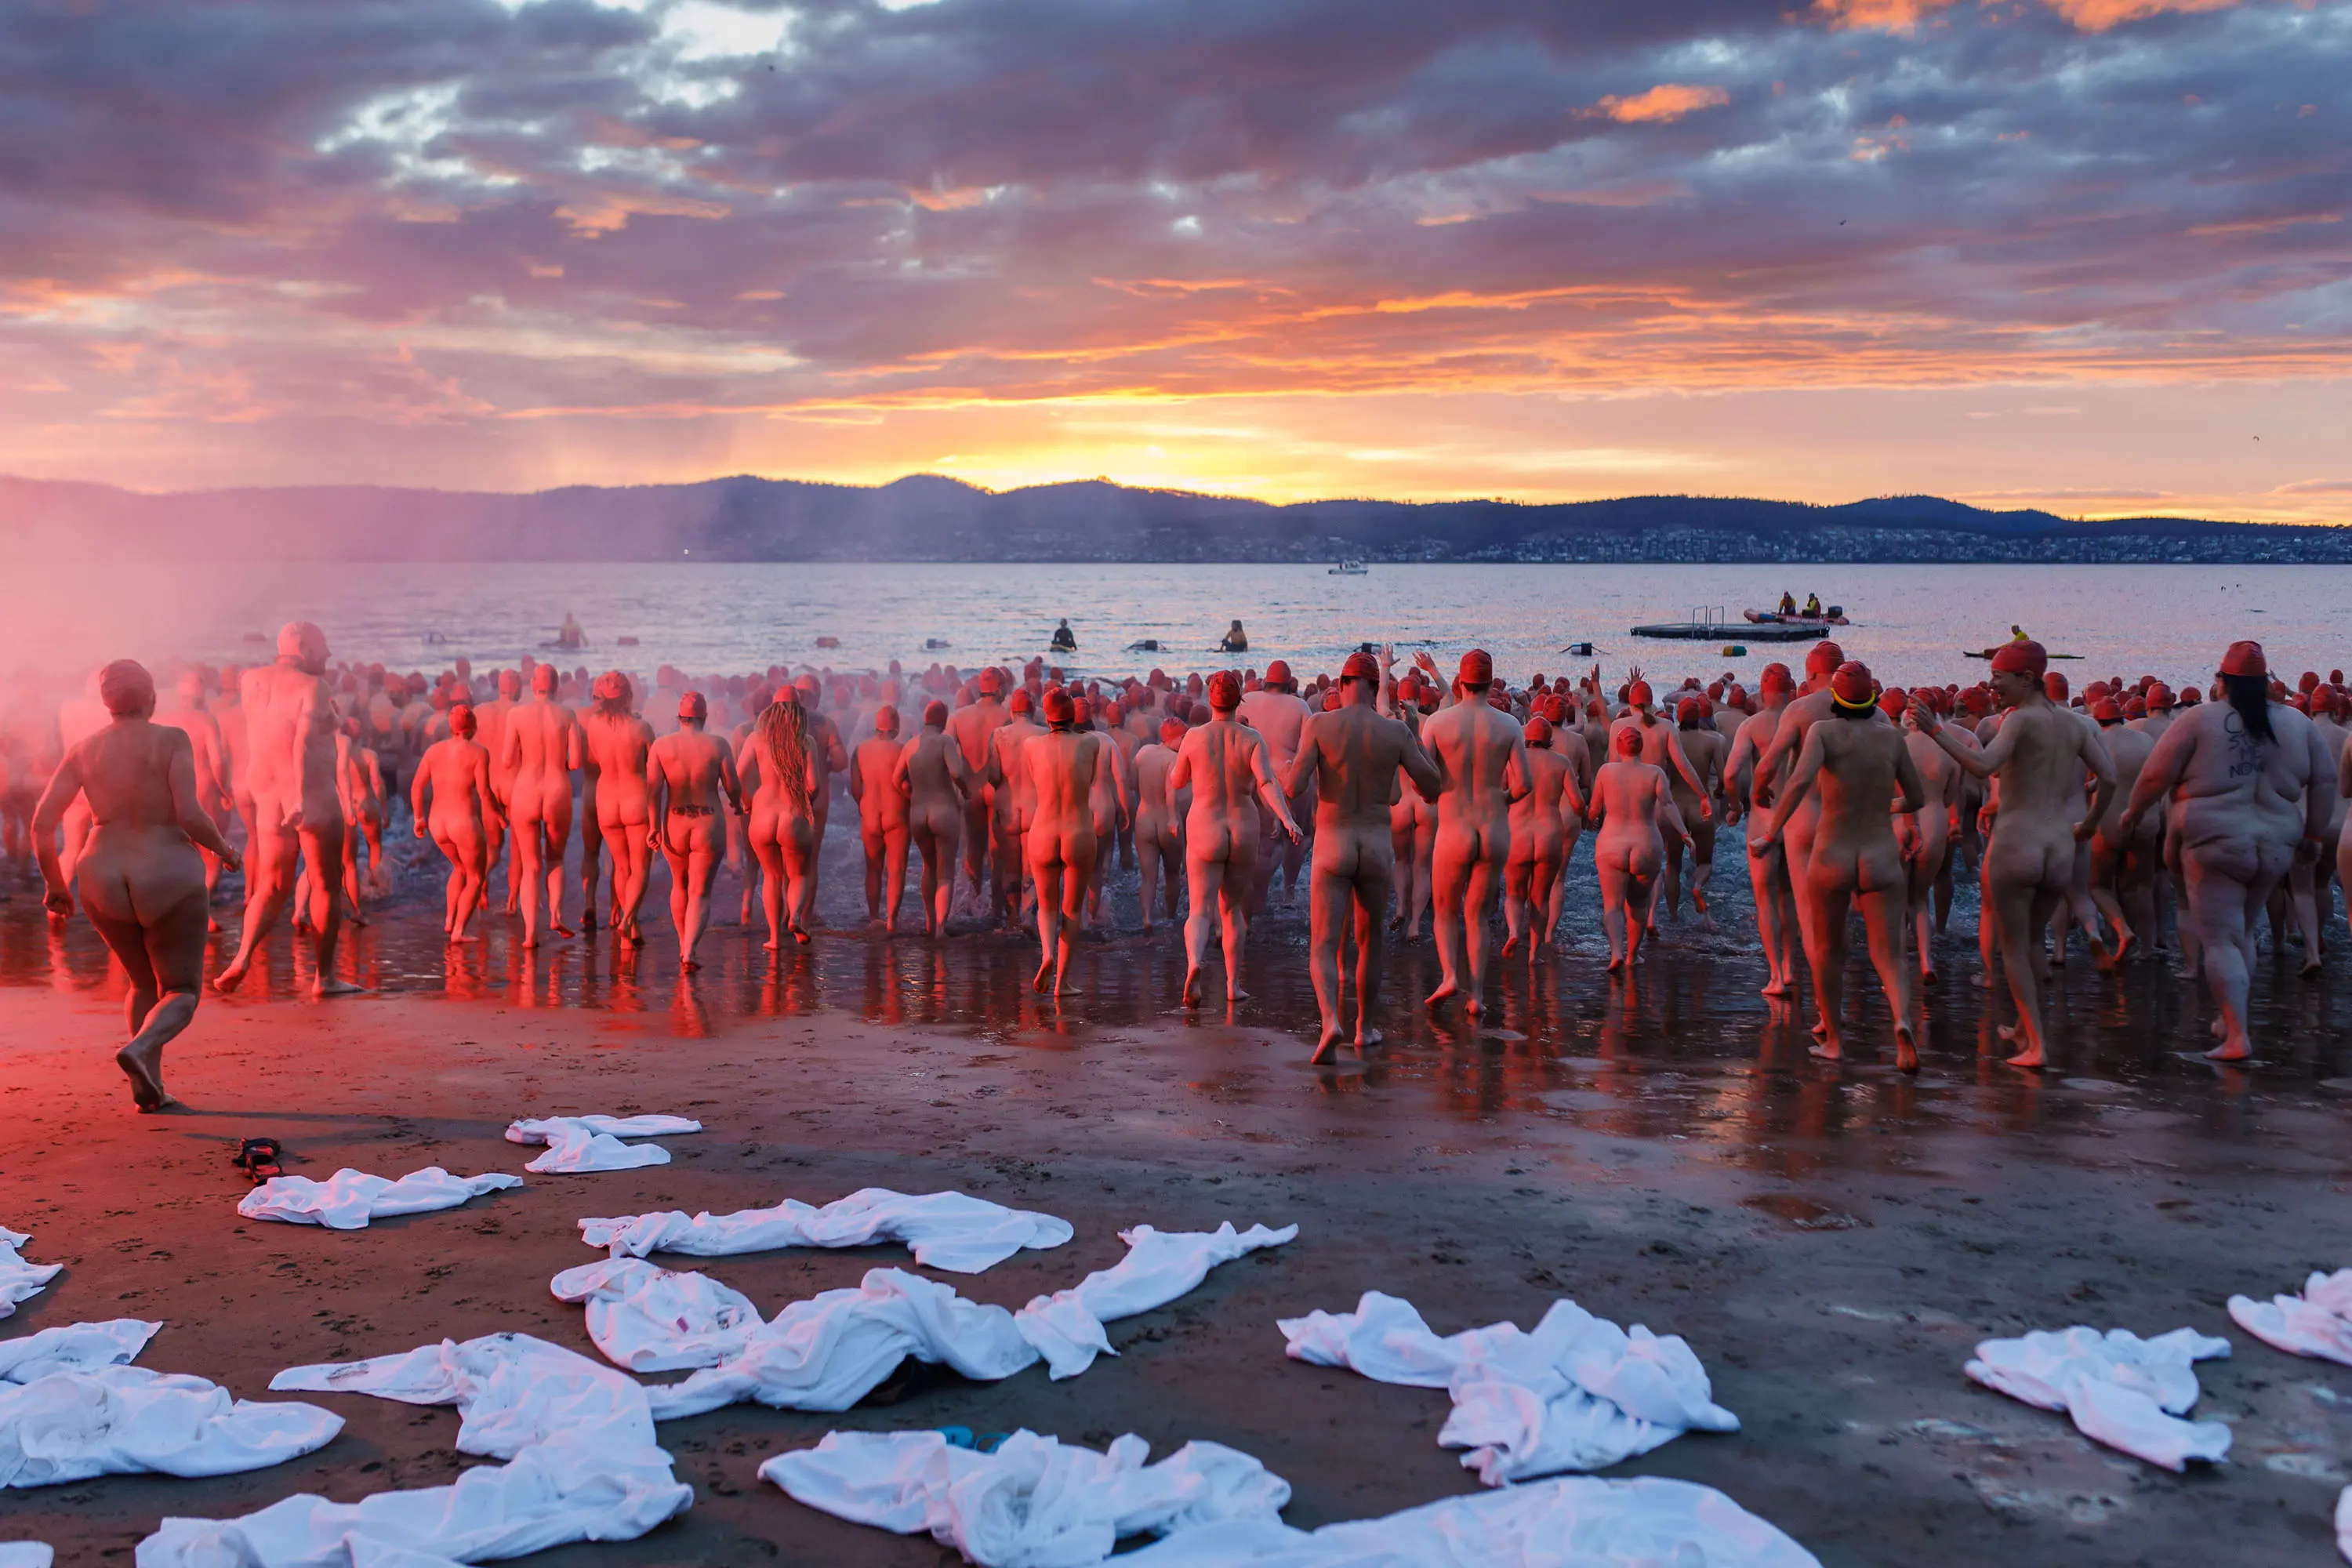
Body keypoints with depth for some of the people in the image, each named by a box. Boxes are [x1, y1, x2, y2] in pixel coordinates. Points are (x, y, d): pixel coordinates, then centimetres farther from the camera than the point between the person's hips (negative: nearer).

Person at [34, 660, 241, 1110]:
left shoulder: (83, 750, 3)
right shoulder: (171, 740, -8)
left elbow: (42, 822, -1)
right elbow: (190, 815, -18)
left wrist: (55, 883, 12)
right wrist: (222, 848, 1)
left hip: (103, 883, 4)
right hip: (169, 878, -4)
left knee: (145, 984, 25)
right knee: (182, 993, 10)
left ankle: (149, 1085, 14)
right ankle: (139, 1049, -21)